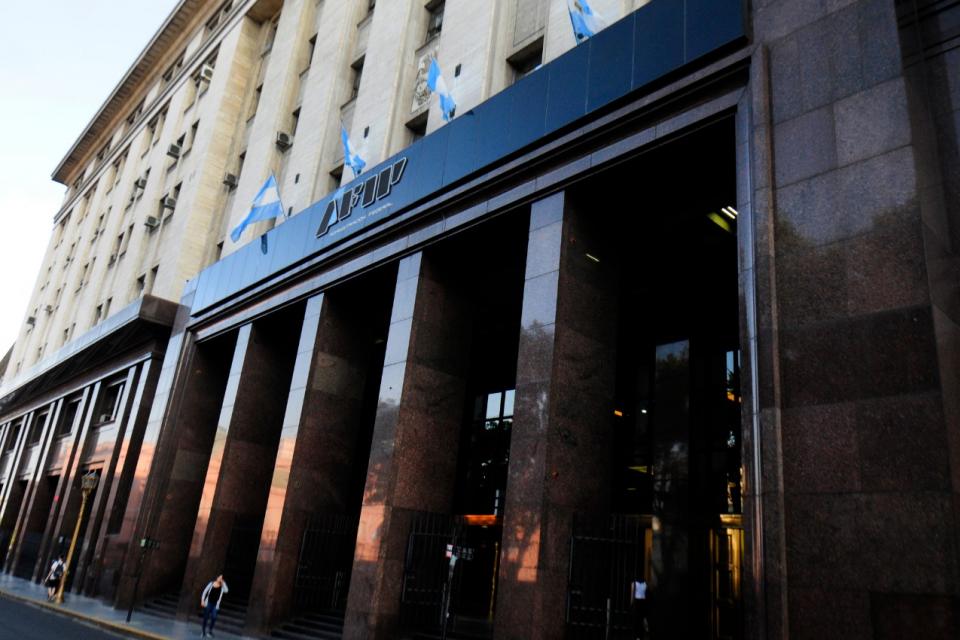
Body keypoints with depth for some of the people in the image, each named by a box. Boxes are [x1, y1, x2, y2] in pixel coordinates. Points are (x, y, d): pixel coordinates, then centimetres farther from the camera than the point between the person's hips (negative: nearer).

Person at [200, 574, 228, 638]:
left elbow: (226, 590, -17)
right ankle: (204, 632, 18)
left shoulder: (222, 586, 2)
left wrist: (223, 583, -14)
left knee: (214, 617, -15)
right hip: (208, 603, 0)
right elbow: (205, 591, 1)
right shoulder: (211, 583, -1)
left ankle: (210, 631, 3)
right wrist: (202, 600, -5)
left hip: (215, 605, 0)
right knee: (206, 618, 5)